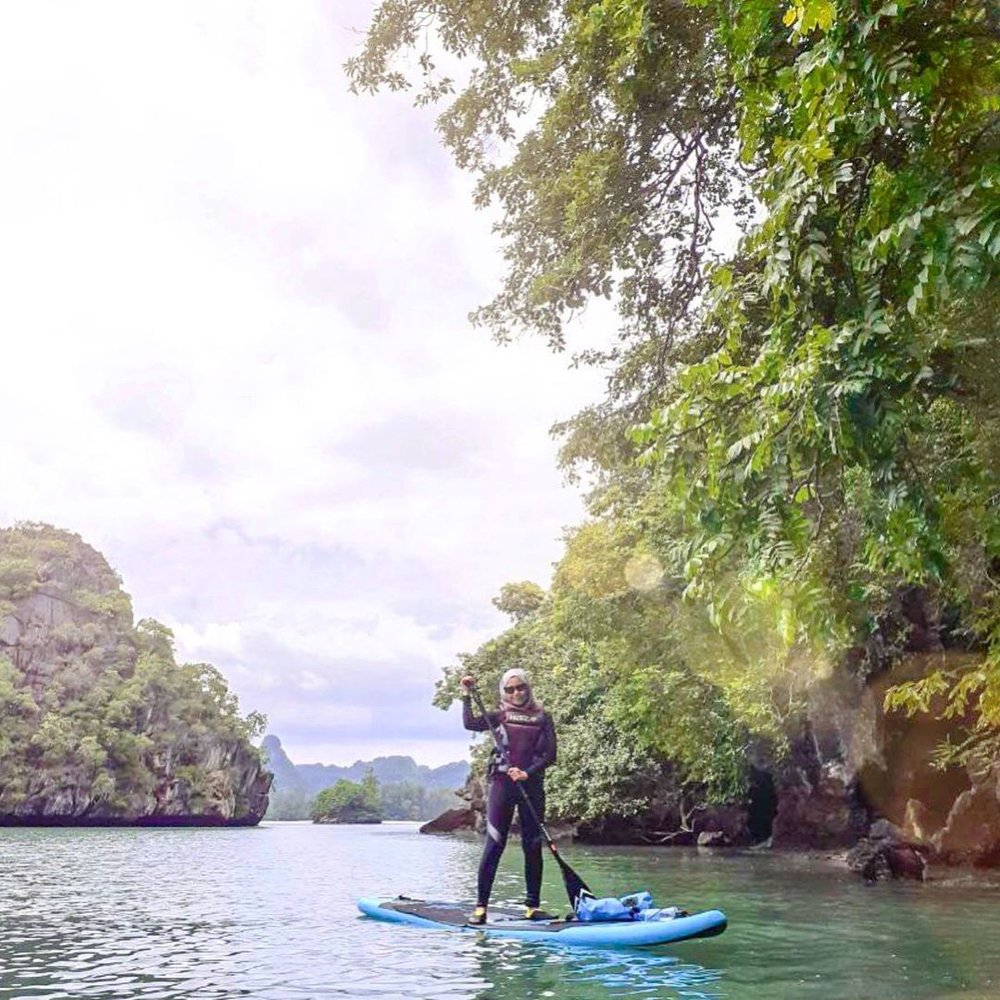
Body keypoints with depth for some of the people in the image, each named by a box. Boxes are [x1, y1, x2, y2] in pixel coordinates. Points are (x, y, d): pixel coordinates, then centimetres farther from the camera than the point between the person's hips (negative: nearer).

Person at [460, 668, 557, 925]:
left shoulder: (542, 718, 7)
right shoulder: (500, 716, 7)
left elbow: (550, 755, 1)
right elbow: (470, 723, -8)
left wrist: (527, 773, -10)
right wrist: (467, 695, -12)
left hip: (532, 787, 1)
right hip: (502, 785, -1)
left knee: (533, 846, 5)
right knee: (494, 845, -4)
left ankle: (532, 906, 14)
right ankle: (481, 906, 1)